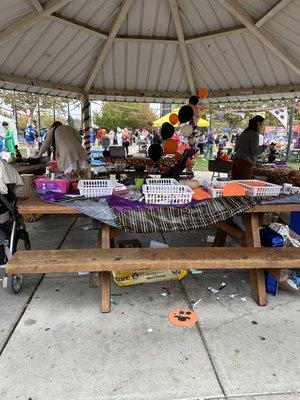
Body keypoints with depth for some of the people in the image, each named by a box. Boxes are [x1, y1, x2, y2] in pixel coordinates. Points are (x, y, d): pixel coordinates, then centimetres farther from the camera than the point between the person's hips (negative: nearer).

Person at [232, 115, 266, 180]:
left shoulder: (244, 133, 16)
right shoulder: (255, 134, -6)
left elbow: (236, 149, 17)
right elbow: (255, 152, -11)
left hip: (236, 160, 8)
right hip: (246, 163, -8)